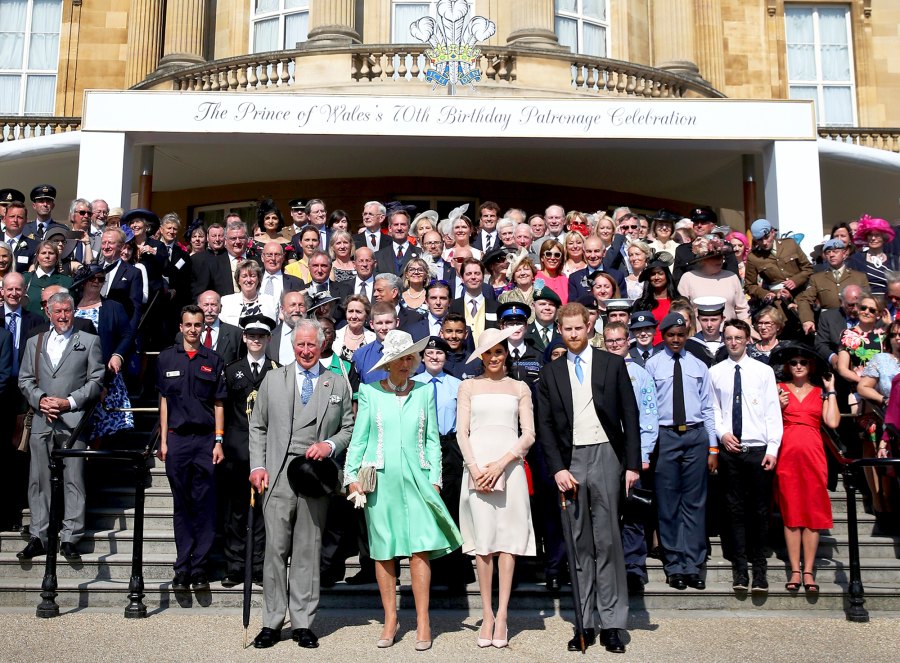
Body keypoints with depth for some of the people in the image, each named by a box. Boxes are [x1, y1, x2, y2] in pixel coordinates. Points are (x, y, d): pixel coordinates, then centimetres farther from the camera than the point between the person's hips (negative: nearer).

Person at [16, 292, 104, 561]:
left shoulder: (89, 342, 8)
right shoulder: (34, 342, 18)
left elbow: (96, 381, 2)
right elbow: (25, 380, 14)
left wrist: (68, 402, -9)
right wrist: (40, 400, -5)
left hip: (74, 422, -3)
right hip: (42, 421, 3)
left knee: (73, 481, -4)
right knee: (39, 481, 4)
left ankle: (70, 539, 0)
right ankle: (38, 537, 11)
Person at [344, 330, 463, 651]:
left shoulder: (425, 392, 8)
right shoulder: (370, 392, 5)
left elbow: (432, 440, 9)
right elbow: (359, 438, 7)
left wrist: (434, 478, 2)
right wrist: (351, 475, 0)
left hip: (416, 478, 0)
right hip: (381, 480, 0)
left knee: (420, 548, -5)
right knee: (383, 551, 4)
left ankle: (423, 622, 3)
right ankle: (390, 619, 15)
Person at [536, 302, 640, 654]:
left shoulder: (612, 364, 6)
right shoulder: (550, 372, 9)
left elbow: (630, 416, 4)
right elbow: (545, 426, 7)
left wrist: (633, 464, -2)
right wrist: (557, 468, -4)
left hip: (606, 456, -1)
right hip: (570, 461, 2)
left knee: (607, 541, -1)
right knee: (579, 545, 5)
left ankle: (612, 622, 6)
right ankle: (586, 623, 11)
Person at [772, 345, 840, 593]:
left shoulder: (821, 392, 13)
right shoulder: (779, 389, 10)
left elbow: (832, 422, -2)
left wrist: (831, 391, 3)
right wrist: (778, 406, -8)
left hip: (813, 454, 1)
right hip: (787, 453, -1)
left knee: (813, 512, 0)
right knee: (790, 512, 0)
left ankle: (808, 571, 4)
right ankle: (795, 570, 4)